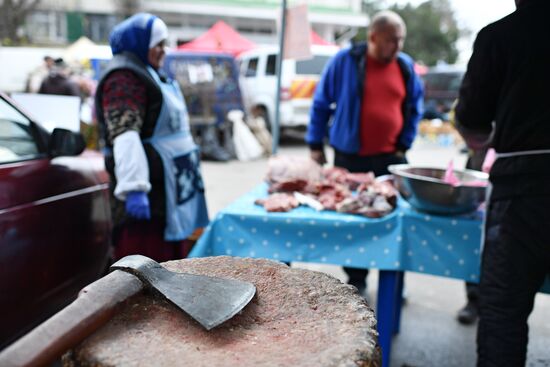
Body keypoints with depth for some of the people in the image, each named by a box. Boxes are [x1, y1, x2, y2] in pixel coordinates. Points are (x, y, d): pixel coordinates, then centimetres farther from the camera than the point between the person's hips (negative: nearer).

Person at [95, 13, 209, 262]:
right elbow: (125, 136, -26)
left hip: (168, 185, 10)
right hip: (147, 190, -10)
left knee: (169, 253, 17)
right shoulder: (124, 79, -13)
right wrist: (133, 188, -35)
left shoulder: (149, 74, 20)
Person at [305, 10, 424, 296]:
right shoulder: (345, 60, -5)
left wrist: (404, 145, 6)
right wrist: (315, 145, 0)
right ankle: (356, 281, 22)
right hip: (350, 157, -2)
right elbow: (321, 103, 0)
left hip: (390, 158, 2)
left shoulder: (406, 66, 4)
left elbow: (414, 109, 14)